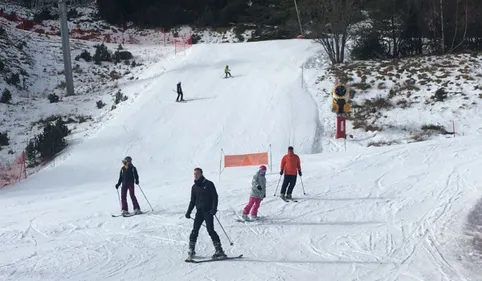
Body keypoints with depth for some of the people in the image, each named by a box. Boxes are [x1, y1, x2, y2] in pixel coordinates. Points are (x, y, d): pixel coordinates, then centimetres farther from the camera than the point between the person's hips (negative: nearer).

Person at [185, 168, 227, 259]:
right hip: (199, 211, 5)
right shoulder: (194, 187, 13)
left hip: (208, 211, -5)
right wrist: (189, 212, 13)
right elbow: (192, 201, 21)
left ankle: (219, 251, -6)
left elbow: (215, 197, -6)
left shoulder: (209, 184, -3)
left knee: (210, 230, -10)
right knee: (195, 230, -2)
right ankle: (191, 250, 7)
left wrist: (214, 208, -17)